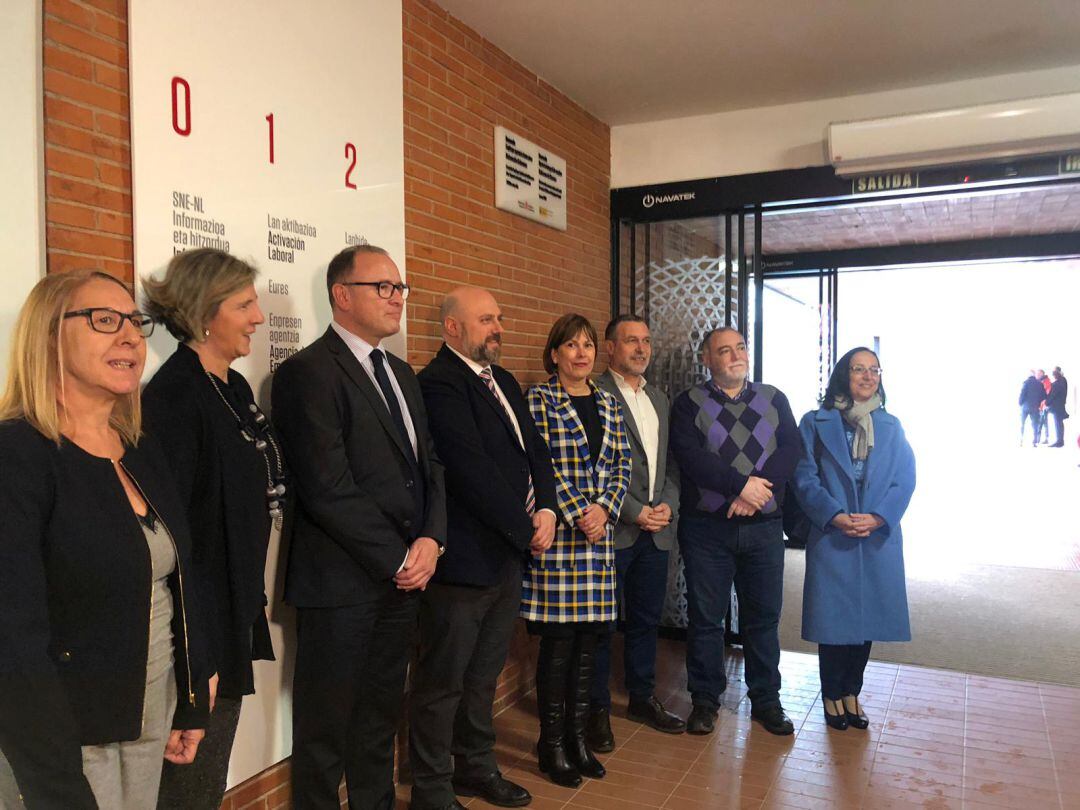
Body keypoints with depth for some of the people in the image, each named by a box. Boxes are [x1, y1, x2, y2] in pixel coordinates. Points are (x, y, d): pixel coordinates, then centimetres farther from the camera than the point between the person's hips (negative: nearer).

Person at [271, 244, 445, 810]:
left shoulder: (401, 373, 13)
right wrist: (399, 559, -13)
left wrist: (430, 540, -4)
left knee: (380, 717, 20)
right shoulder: (308, 373, -13)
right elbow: (328, 489, -19)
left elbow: (429, 464, 13)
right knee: (327, 726, 10)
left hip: (403, 576, 7)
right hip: (342, 585, -7)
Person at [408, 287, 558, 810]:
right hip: (464, 560, -8)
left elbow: (536, 451, 12)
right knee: (442, 683, 7)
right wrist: (527, 529, -14)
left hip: (509, 555, 9)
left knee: (484, 675, 22)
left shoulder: (503, 381, 13)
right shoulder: (438, 385, -15)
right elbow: (473, 471, -22)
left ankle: (476, 767, 38)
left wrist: (546, 510, -5)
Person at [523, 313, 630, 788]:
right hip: (557, 534, -5)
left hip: (599, 535, 5)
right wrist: (578, 516, -14)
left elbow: (622, 465, 9)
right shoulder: (538, 400, -3)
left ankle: (578, 736, 24)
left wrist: (605, 509, -7)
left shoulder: (607, 404, 13)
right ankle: (552, 744, 16)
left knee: (588, 641, 11)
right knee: (558, 642, 1)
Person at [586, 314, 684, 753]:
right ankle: (597, 708, 18)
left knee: (646, 618, 17)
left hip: (656, 530, 7)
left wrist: (667, 505, 0)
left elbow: (671, 462, 16)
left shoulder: (659, 399, 15)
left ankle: (643, 697, 33)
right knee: (601, 622, 4)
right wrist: (634, 512, -15)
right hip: (612, 530, -7)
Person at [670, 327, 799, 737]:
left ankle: (766, 699, 25)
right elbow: (690, 456, -13)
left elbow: (790, 448, -3)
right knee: (705, 616, 6)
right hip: (706, 528, -2)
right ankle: (705, 698, 21)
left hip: (764, 525, 2)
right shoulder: (689, 404, 1)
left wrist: (758, 490, -16)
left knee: (764, 615, 10)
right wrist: (742, 484, -19)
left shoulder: (774, 399, 10)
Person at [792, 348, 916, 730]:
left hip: (879, 538, 3)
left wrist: (878, 517, -15)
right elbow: (805, 477, -5)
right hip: (831, 538, -3)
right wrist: (834, 516, -18)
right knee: (833, 618, 5)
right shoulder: (816, 423, 1)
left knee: (867, 617, 11)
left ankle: (851, 692, 29)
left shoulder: (891, 426, 8)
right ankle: (832, 695, 23)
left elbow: (905, 480, 1)